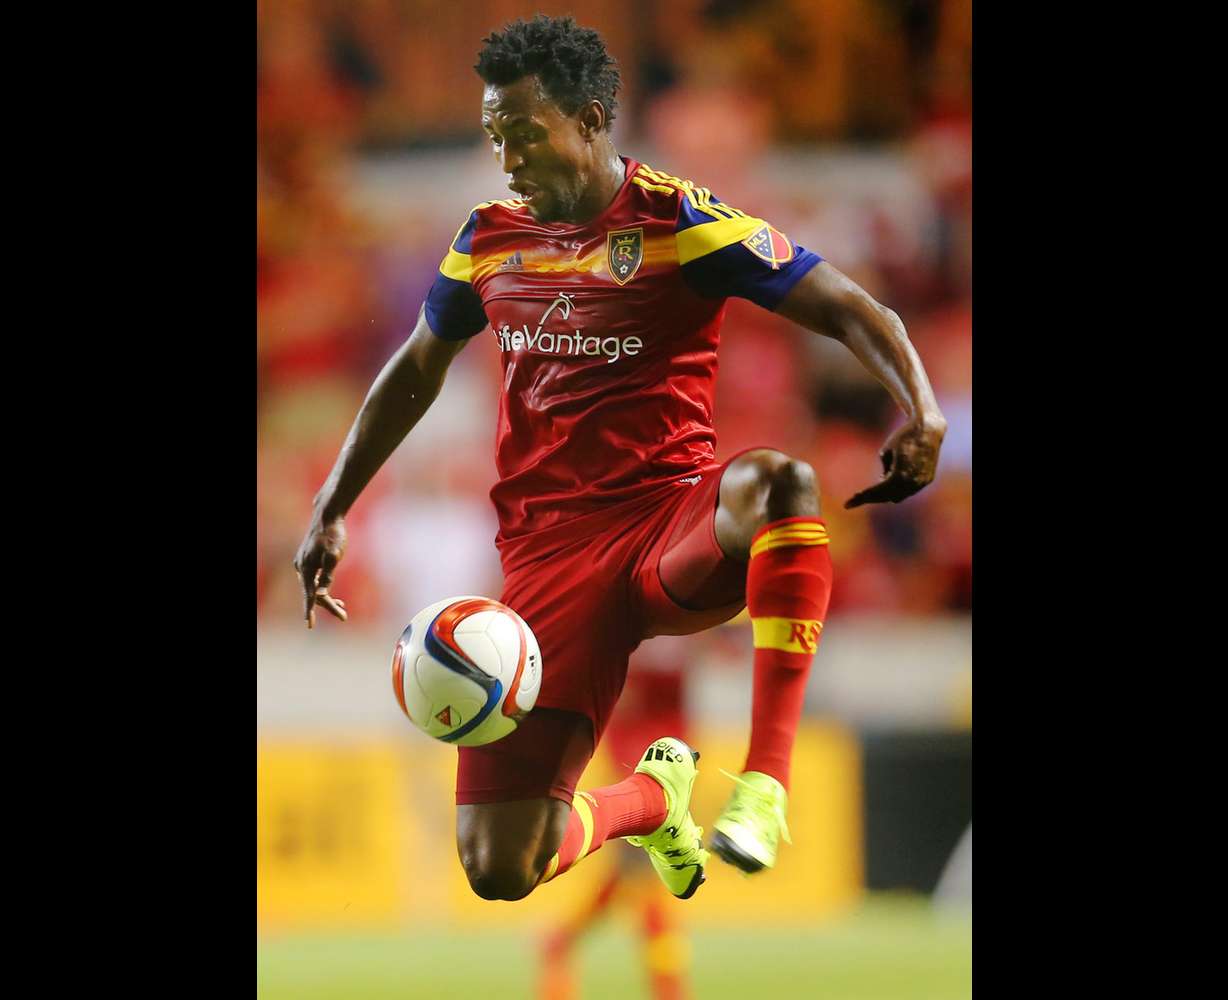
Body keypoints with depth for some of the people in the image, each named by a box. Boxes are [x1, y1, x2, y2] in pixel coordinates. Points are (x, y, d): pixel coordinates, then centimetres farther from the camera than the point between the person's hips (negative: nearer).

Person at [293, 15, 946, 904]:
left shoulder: (677, 223, -5)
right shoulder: (489, 240, 10)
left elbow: (848, 309, -9)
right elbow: (416, 372, 27)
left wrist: (921, 407, -28)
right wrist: (331, 512, 25)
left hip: (675, 533, -4)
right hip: (548, 553, 4)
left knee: (776, 482, -41)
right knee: (498, 871, -9)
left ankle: (765, 782, -35)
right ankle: (649, 797, 27)